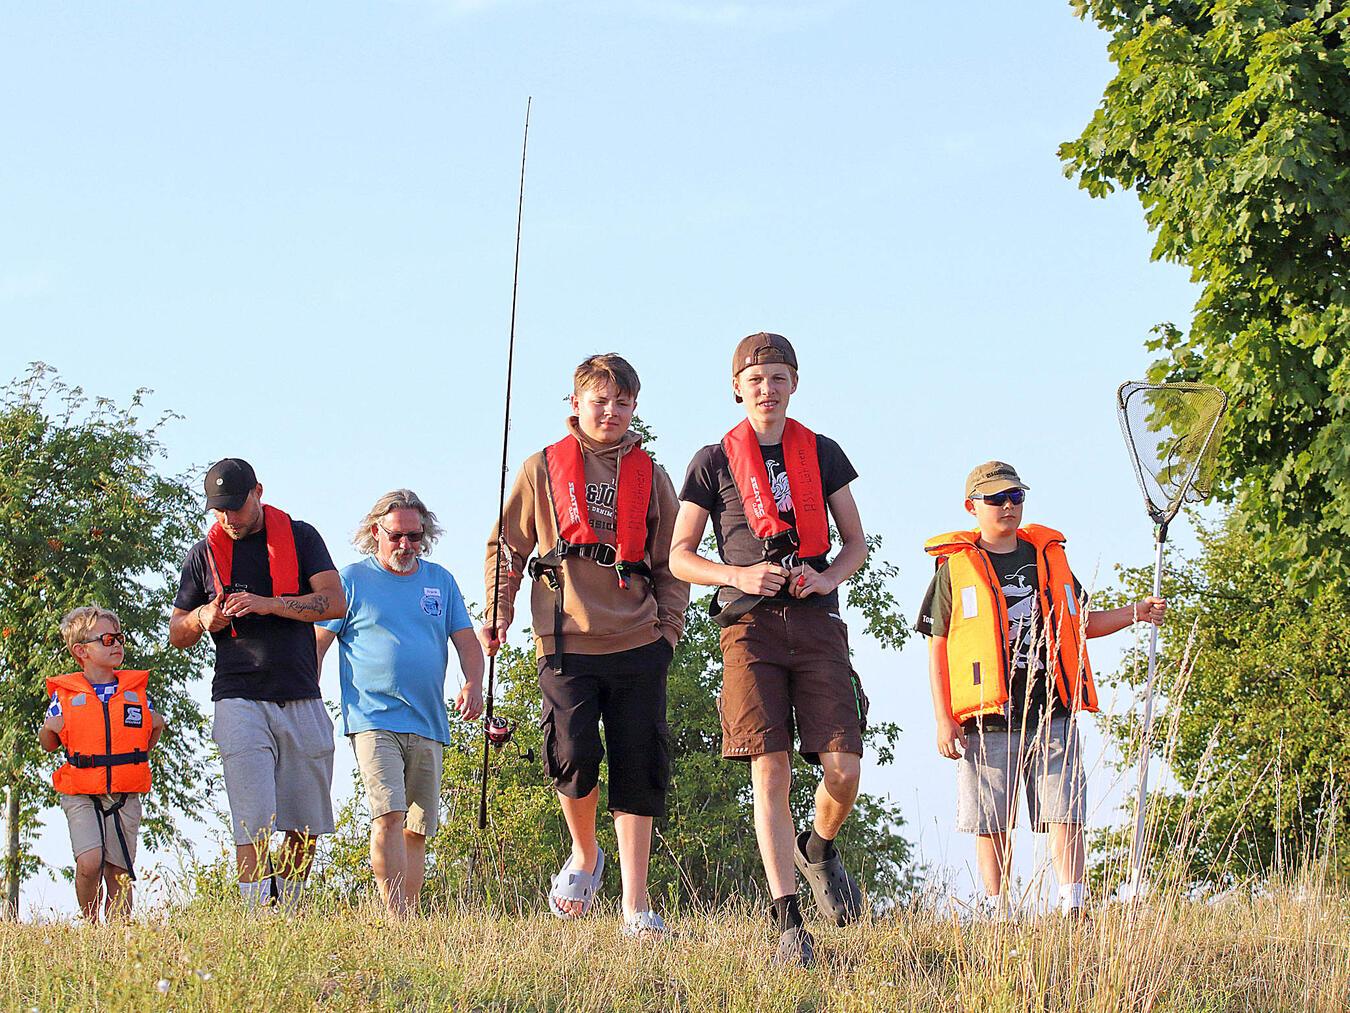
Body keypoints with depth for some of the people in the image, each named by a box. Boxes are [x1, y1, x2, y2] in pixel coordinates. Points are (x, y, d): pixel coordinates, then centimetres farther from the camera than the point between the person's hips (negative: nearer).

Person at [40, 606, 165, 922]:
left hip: (125, 796, 2)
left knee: (119, 872, 1)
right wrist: (49, 729, -9)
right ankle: (90, 923, 3)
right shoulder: (65, 694, 4)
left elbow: (149, 735, 21)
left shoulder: (136, 690, 9)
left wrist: (157, 727, 0)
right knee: (89, 862, -18)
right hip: (80, 793, -2)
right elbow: (49, 744, 12)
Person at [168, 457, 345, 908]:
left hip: (302, 701, 1)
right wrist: (203, 620, -6)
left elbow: (335, 602, -3)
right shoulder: (204, 554, 11)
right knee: (253, 826, -13)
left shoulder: (300, 537, 9)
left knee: (305, 826, 3)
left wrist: (268, 604, -16)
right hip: (239, 699, -1)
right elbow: (176, 633, 17)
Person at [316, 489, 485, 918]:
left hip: (428, 726, 4)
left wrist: (473, 682, -5)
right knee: (388, 814, -19)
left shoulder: (440, 581, 16)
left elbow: (467, 641, 16)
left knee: (417, 830, 4)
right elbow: (317, 643, 4)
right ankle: (397, 920, -23)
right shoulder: (353, 580, 5)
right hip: (374, 721, -4)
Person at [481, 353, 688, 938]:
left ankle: (636, 906, 4)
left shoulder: (651, 478, 13)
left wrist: (670, 626, 6)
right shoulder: (542, 470, 8)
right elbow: (506, 547, 12)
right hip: (566, 644, -2)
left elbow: (669, 563, 16)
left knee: (639, 770, 0)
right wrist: (497, 615, 2)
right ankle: (584, 855, 14)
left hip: (638, 648, 2)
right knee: (574, 757, -16)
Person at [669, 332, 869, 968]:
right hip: (750, 625, -2)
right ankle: (787, 923, -8)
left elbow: (856, 543, 17)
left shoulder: (822, 454, 15)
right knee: (771, 774, -9)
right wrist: (740, 575, -8)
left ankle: (818, 849, 24)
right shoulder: (714, 462, 10)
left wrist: (826, 577, -4)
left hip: (817, 622, 2)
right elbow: (680, 557, 10)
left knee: (843, 769, -9)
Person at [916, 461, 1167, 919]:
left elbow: (1079, 623, 25)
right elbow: (937, 648, 4)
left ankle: (1072, 907, -7)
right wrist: (943, 720, -4)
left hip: (1052, 713, 2)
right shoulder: (956, 568, 5)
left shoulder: (1049, 556, 16)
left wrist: (1134, 613, 9)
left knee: (1065, 814, -6)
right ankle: (998, 912, 8)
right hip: (987, 719, -2)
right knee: (992, 824, 0)